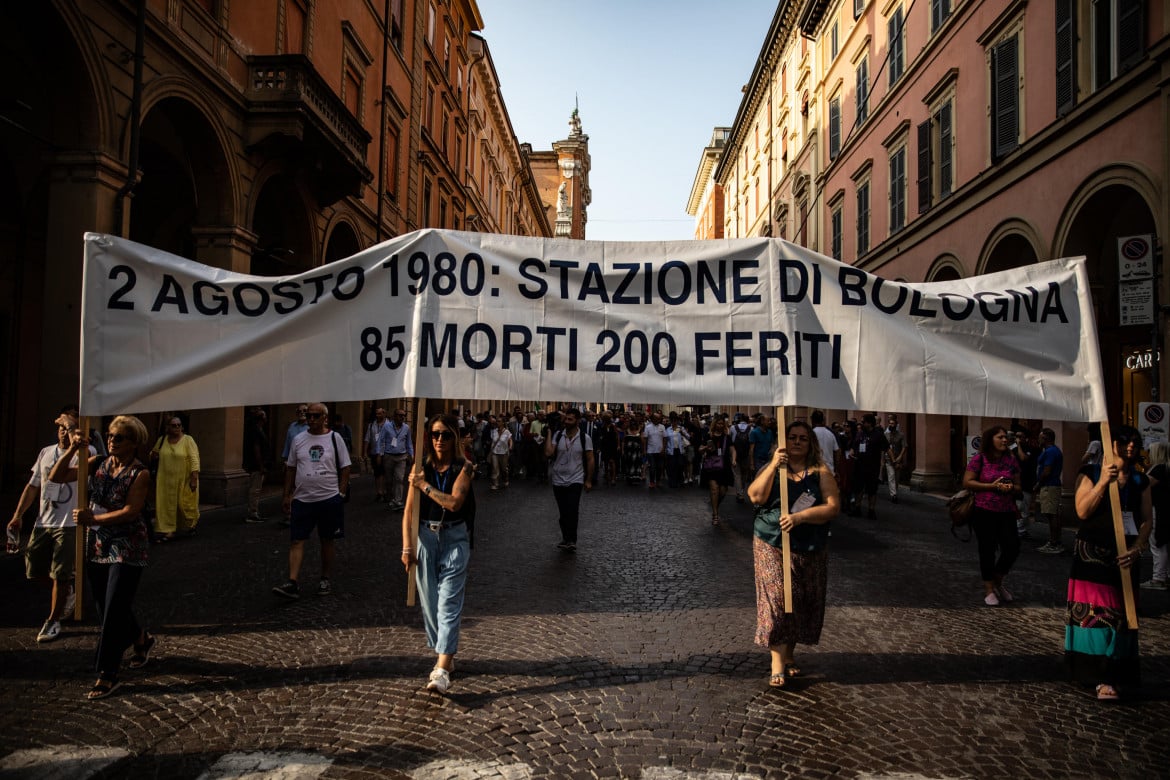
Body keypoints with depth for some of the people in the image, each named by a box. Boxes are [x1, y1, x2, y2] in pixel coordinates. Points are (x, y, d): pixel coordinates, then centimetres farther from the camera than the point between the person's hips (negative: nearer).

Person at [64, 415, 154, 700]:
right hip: (97, 546, 6)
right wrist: (72, 450, -12)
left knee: (114, 611, -6)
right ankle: (141, 638, 40)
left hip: (127, 548, -6)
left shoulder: (140, 473, -11)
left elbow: (130, 511, -18)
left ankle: (107, 675, 4)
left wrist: (93, 519, -25)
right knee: (104, 608, 15)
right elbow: (56, 477, 0)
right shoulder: (98, 463, 4)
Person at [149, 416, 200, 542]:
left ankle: (191, 525, 28)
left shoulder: (188, 440, -7)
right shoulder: (161, 440, 7)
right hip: (166, 480, 4)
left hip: (184, 480, -4)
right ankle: (168, 530, 3)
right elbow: (153, 454, 21)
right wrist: (153, 455, -4)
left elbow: (194, 459, -12)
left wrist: (194, 478, -19)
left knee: (185, 503, 5)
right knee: (166, 504, 0)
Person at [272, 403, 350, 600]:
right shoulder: (298, 440, 6)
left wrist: (341, 494, -5)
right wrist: (287, 496, 8)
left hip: (329, 498, -2)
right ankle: (292, 584, -6)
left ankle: (325, 580, 21)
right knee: (296, 541, -5)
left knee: (328, 540, 8)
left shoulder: (334, 438, 0)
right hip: (302, 499, 2)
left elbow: (345, 468, 1)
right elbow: (291, 468, 12)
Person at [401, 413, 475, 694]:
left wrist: (425, 485, -14)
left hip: (455, 539, -3)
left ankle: (442, 671, -13)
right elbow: (409, 510, 0)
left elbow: (454, 502, -19)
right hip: (426, 537, 3)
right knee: (429, 602, 8)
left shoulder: (463, 468, -4)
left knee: (449, 603, -9)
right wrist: (407, 547, -5)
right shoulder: (420, 468, 2)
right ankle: (445, 656, 26)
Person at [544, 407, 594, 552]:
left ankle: (571, 540, -17)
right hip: (558, 480, 3)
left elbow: (590, 460, 0)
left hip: (575, 480, -3)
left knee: (572, 511, -17)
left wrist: (588, 480, -3)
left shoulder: (585, 438, -4)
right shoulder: (557, 435, 0)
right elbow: (548, 453, -12)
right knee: (563, 512, 11)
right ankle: (566, 539, 25)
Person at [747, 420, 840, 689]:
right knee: (776, 599, -7)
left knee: (802, 602, 10)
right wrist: (774, 466, -22)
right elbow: (755, 496, -12)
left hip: (809, 549, 1)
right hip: (771, 546, -1)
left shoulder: (820, 472, 0)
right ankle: (778, 663, -3)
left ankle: (790, 653, 28)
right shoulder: (771, 468, 4)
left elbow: (833, 506, -10)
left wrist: (799, 517, -21)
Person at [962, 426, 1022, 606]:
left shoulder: (1011, 460, 7)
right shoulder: (980, 459, -6)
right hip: (984, 512, -4)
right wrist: (992, 486, -15)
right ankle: (989, 589, 20)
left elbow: (1018, 486, 14)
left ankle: (997, 582, 26)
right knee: (987, 550, 4)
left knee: (1012, 547, -1)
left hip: (1007, 512, 4)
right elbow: (967, 483, -8)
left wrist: (1011, 488, -9)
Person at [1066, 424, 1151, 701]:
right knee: (1096, 612, -5)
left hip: (1125, 556, 4)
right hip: (1092, 554, -4)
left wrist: (1136, 548, -11)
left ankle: (1114, 674, 18)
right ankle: (1101, 677, -4)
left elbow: (1147, 520, 5)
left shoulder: (1140, 481, 8)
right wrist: (1102, 482, -21)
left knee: (1121, 615, 8)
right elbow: (1083, 512, -12)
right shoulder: (1091, 473, -3)